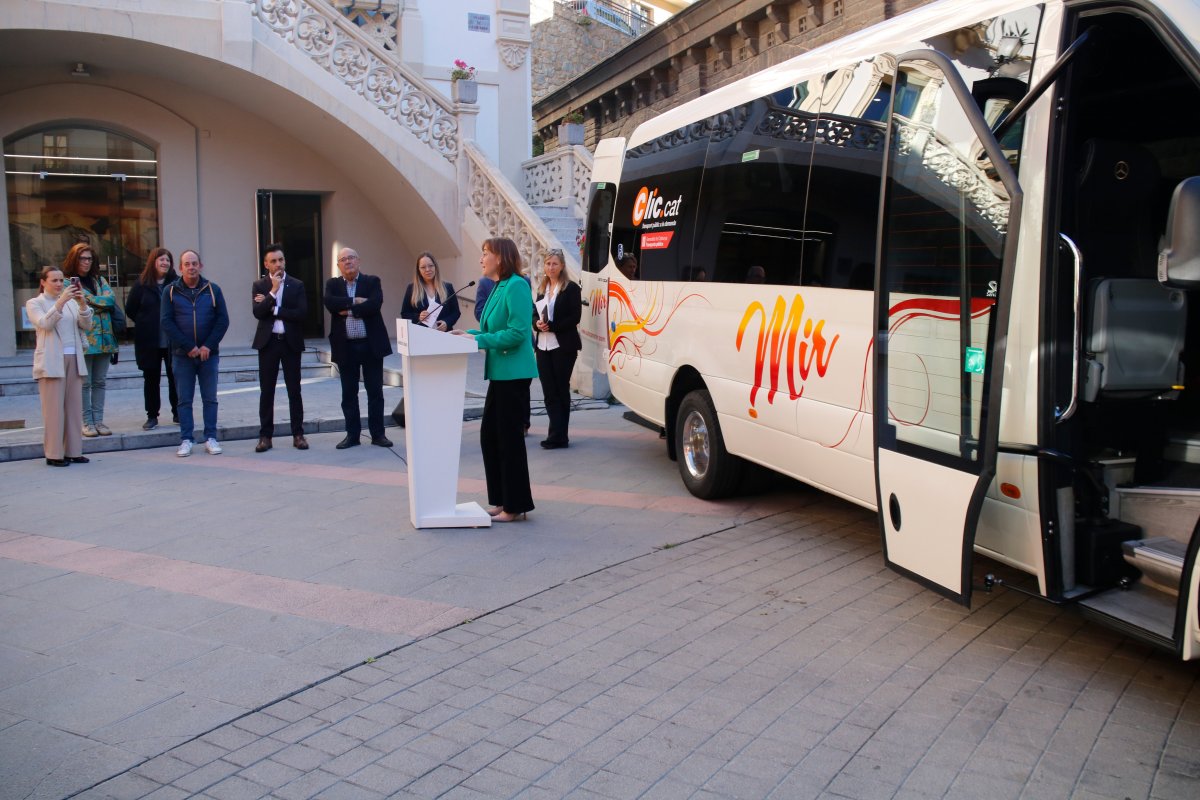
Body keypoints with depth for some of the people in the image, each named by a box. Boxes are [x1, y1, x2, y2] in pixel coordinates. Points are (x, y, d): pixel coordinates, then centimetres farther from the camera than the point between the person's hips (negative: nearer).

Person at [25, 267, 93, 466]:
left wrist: (82, 303, -12)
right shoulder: (34, 303, 4)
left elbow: (86, 325, 4)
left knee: (74, 408, 4)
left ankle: (73, 451, 10)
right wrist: (61, 302, -24)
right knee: (54, 409, -5)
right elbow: (45, 323, -14)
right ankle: (54, 454, 0)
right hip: (52, 362, -4)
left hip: (74, 360, 4)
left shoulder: (71, 302, 16)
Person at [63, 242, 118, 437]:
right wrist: (99, 303, -7)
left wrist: (88, 299, -8)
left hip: (103, 338, 5)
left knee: (100, 382, 8)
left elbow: (111, 299, 0)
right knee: (84, 382, -1)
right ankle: (87, 422, 5)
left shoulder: (99, 280, 14)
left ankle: (98, 420, 14)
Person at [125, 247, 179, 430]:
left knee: (175, 377, 6)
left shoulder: (177, 283, -2)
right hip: (149, 341, 1)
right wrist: (145, 324, 5)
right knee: (151, 379, 8)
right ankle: (152, 416, 16)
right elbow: (130, 309, 7)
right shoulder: (142, 284, 0)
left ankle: (178, 413, 18)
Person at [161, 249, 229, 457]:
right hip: (183, 354, 0)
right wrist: (188, 347, -11)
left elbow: (223, 320, 1)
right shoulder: (171, 291, 2)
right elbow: (166, 322, -3)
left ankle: (210, 438, 11)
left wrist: (208, 346, -10)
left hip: (209, 353, 0)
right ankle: (186, 440, 9)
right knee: (184, 399, 4)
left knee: (210, 398, 5)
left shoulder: (212, 289, 4)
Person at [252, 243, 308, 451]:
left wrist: (273, 309, -10)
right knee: (266, 391, 4)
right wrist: (273, 292, -17)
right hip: (268, 342, 0)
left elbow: (302, 313, -9)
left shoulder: (297, 285, 4)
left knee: (294, 390, 4)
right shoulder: (259, 285, 4)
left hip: (291, 342, 0)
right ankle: (265, 436, 10)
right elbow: (258, 313, -9)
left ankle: (298, 434, 10)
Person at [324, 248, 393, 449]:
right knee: (349, 393, 6)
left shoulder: (372, 281, 3)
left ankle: (377, 434, 11)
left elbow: (375, 304, -14)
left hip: (371, 345, -1)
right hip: (345, 347, 2)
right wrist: (355, 301, -15)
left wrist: (349, 310, -13)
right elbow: (330, 303, -11)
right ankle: (352, 435, 14)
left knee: (375, 391, 3)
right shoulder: (333, 284, 9)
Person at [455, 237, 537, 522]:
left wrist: (479, 340, -18)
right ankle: (503, 500, 23)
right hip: (500, 373, 10)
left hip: (514, 374, -10)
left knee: (509, 438, -2)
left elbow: (518, 332, -21)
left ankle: (516, 505, 9)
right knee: (490, 436, 13)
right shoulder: (499, 287, 14)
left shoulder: (516, 286, -14)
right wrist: (470, 334, 5)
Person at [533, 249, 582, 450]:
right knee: (549, 392, 2)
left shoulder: (571, 288, -4)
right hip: (543, 346, 6)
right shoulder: (542, 289, 16)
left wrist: (551, 326, -18)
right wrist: (537, 323, -6)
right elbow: (535, 313, 17)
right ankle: (558, 434, 6)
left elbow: (575, 317, -11)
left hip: (563, 346, -6)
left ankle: (558, 435, 3)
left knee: (561, 390, -1)